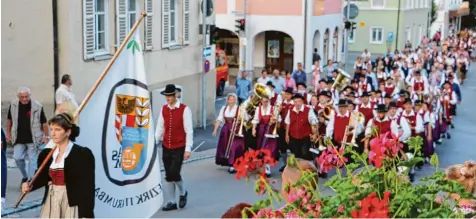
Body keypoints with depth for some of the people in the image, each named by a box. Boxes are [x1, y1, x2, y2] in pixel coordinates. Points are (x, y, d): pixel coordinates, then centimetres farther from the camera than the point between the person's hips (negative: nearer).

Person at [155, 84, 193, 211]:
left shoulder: (184, 109, -11)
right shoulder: (163, 109, 5)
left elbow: (189, 130, -11)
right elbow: (160, 128, 9)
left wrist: (188, 149, -15)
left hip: (179, 148, -5)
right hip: (166, 147, 5)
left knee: (174, 173, -13)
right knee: (168, 175, 6)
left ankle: (183, 193, 17)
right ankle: (172, 202, 17)